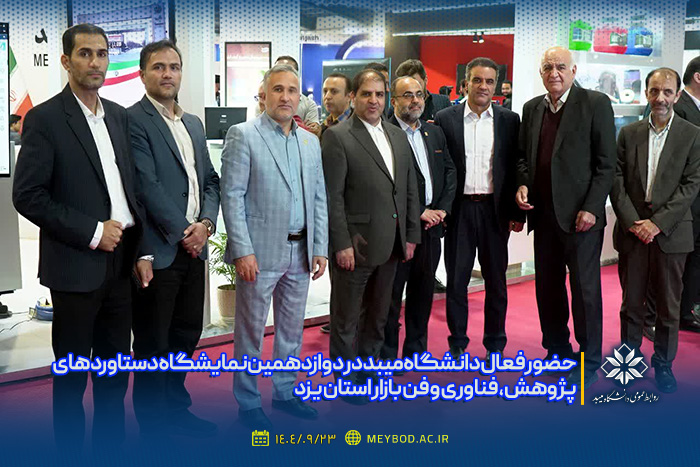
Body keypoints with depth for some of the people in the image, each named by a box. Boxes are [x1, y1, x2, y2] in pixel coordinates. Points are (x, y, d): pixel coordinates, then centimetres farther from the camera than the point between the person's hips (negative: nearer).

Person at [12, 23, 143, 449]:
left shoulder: (119, 116, 10)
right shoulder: (45, 119, -8)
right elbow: (28, 196, -13)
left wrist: (140, 246, 5)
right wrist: (92, 232, -15)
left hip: (121, 262, 6)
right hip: (76, 266, -5)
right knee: (72, 372, 8)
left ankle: (112, 444, 29)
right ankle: (70, 448, 24)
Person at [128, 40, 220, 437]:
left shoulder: (194, 123, 15)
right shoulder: (134, 120, -10)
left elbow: (210, 180, 14)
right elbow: (148, 186, -16)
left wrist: (206, 223, -3)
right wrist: (182, 232, -12)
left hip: (193, 246, 7)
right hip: (158, 251, -7)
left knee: (187, 334, 17)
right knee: (154, 345, 5)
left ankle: (176, 408, 33)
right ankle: (153, 424, 19)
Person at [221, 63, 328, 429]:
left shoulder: (310, 142, 12)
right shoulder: (243, 136, -5)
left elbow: (319, 199, 13)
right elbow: (232, 196, -10)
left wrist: (321, 248, 6)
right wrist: (243, 251, -16)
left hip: (300, 252, 6)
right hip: (260, 251, -5)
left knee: (292, 328, 15)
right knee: (250, 330, 5)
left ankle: (285, 392, 31)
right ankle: (248, 403, 19)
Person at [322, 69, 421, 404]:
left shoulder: (398, 136, 12)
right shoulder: (337, 137, -9)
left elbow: (410, 190, 14)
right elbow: (332, 196, -14)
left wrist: (411, 235, 9)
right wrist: (342, 244, -17)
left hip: (390, 245, 7)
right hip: (356, 245, -6)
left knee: (378, 315, 18)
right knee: (347, 318, 7)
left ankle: (368, 370, 34)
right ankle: (346, 379, 21)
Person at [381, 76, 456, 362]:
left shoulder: (435, 132, 14)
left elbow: (449, 171, 15)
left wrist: (442, 209, 1)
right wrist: (419, 212, -14)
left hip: (431, 224, 7)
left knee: (423, 290, 14)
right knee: (392, 292, 2)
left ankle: (416, 349, 26)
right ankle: (387, 355, 13)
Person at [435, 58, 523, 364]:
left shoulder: (509, 120, 5)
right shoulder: (445, 119, 2)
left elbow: (516, 168, 5)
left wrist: (517, 212, 1)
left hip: (495, 209, 1)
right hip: (459, 209, -1)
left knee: (496, 281, 8)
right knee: (456, 279, 5)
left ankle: (495, 345, 21)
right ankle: (457, 344, 18)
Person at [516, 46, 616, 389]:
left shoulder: (595, 104, -5)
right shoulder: (532, 108, 11)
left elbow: (606, 163, -7)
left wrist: (591, 208, -13)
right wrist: (523, 183, 0)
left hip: (580, 215, -5)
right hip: (543, 214, 5)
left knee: (585, 289, 1)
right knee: (547, 287, 11)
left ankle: (589, 360, 15)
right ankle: (557, 350, 27)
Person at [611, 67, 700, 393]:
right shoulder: (629, 134, 7)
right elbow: (617, 180, 3)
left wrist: (658, 222, -13)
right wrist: (632, 221, -9)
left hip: (670, 232, -1)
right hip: (632, 229, 2)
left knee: (668, 305, 7)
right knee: (631, 302, 7)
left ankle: (663, 364, 21)